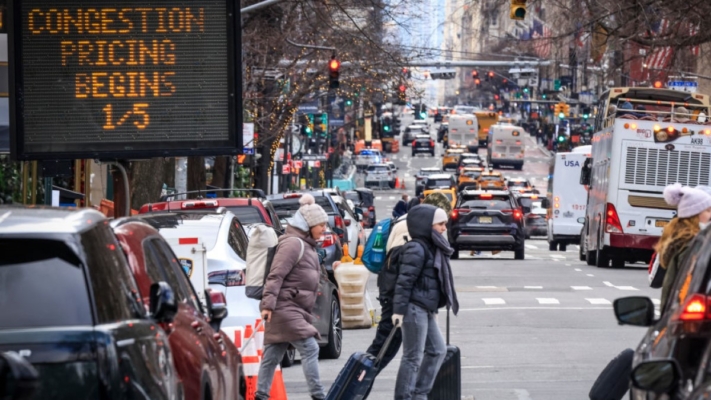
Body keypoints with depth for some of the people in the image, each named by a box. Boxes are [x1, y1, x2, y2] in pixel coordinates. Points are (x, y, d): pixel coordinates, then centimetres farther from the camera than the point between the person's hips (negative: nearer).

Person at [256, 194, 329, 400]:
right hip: (285, 307, -10)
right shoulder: (293, 244, -12)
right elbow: (276, 275, -19)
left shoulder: (307, 246, 20)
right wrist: (268, 304, -24)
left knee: (273, 354, 10)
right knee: (309, 348, -13)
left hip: (295, 309, 10)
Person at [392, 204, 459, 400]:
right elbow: (405, 281, -18)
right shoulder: (416, 249, -14)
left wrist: (433, 309, 25)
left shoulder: (432, 248, 16)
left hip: (426, 310, 10)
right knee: (413, 357, -6)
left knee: (438, 350, 14)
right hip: (415, 309, -10)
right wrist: (399, 309, -21)